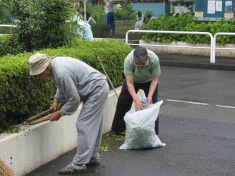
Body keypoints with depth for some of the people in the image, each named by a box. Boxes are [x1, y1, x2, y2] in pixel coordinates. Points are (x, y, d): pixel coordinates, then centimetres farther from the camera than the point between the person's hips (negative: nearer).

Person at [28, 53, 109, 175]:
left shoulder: (62, 73, -29)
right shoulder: (55, 63, 1)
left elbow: (74, 99, -21)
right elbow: (62, 86, 21)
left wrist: (61, 113, -9)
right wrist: (56, 100, 13)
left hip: (97, 90, -10)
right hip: (98, 88, 10)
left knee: (83, 126, -10)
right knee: (93, 125, 17)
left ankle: (79, 164, -7)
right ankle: (93, 156, 29)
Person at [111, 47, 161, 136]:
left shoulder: (154, 59, -38)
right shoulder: (128, 60, -38)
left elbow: (155, 80, -27)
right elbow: (129, 83, -37)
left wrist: (150, 96, -39)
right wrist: (136, 100, -47)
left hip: (149, 81, -1)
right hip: (133, 79, 1)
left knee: (152, 103, -13)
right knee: (123, 102, 1)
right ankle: (118, 129, 15)